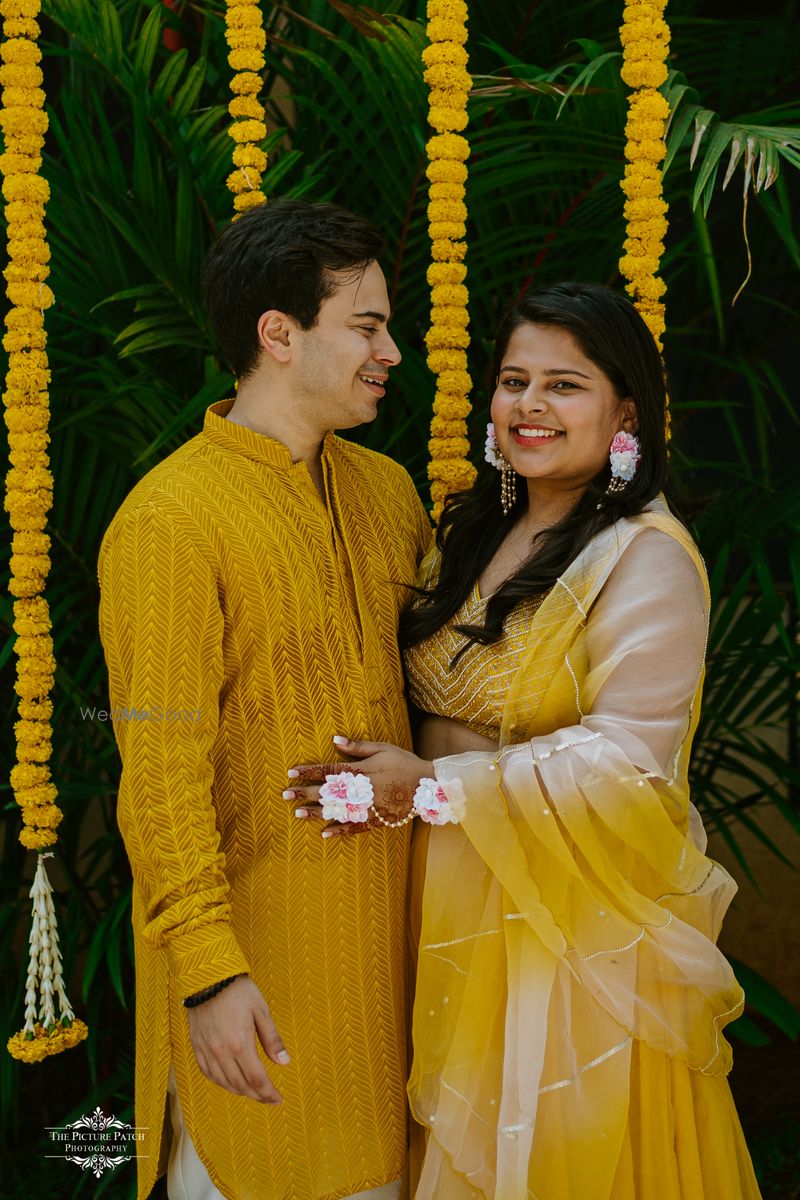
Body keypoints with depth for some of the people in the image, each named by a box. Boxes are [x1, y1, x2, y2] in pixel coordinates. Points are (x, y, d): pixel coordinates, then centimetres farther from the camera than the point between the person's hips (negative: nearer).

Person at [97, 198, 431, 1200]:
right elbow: (161, 771, -18)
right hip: (255, 936, -6)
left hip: (389, 920, 6)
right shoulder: (167, 523, -16)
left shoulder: (387, 490, 7)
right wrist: (208, 968, -20)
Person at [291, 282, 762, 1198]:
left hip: (580, 913, -6)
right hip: (456, 899, 7)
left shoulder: (648, 557, -16)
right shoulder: (477, 532, 7)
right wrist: (382, 769, -3)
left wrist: (428, 785, -24)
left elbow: (626, 760, -23)